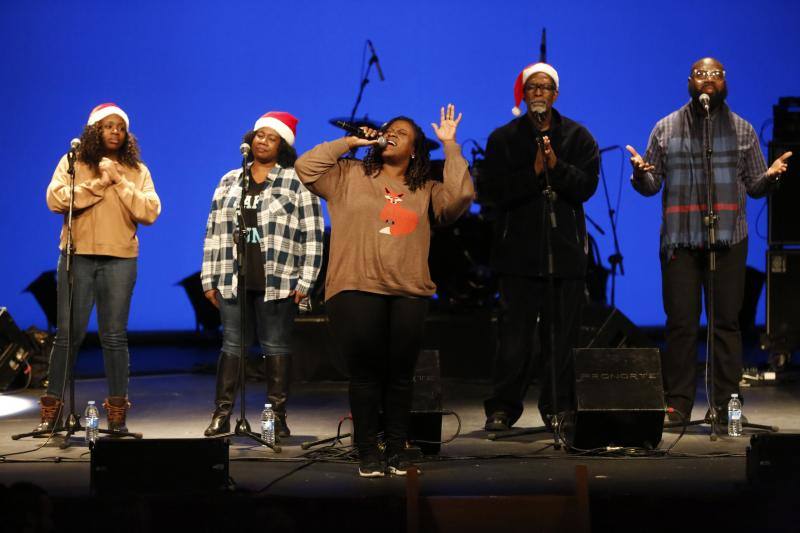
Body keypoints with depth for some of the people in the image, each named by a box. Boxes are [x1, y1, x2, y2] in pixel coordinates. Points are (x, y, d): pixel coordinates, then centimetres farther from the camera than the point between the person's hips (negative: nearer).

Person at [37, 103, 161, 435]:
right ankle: (52, 411, 5)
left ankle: (117, 415, 6)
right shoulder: (72, 164, 6)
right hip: (78, 256, -1)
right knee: (68, 333, -1)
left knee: (114, 336, 1)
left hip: (120, 258, 1)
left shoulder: (137, 171, 10)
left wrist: (120, 182, -10)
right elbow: (56, 200, -9)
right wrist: (98, 184, -12)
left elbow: (150, 213, -3)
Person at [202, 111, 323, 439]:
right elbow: (214, 231, 14)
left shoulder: (297, 182, 1)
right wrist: (209, 279, 9)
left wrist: (305, 281, -8)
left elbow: (312, 234, -2)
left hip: (278, 284, -3)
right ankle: (221, 416, 4)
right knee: (232, 346, 3)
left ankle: (278, 417, 7)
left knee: (276, 348, 2)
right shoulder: (230, 182, 13)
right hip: (232, 281, 3)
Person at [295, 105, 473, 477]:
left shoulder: (426, 192, 15)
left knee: (400, 375, 3)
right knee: (365, 373, -2)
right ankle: (367, 451, 5)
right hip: (356, 292, -2)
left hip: (409, 295, 2)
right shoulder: (349, 177, 12)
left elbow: (460, 196, -1)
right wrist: (349, 143, 7)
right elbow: (306, 167, 3)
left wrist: (450, 146, 3)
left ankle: (397, 449, 13)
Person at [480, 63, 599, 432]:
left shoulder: (578, 137, 9)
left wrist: (555, 165, -17)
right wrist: (534, 171, -14)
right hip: (518, 247, -1)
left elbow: (586, 185, -3)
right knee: (514, 335, -4)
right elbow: (493, 190, -4)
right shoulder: (504, 138, 6)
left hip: (566, 249, 1)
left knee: (562, 335, 2)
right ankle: (502, 409, 3)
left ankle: (559, 408, 10)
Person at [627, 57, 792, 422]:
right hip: (679, 241, 0)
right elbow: (650, 186, 10)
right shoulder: (666, 129, 10)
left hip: (728, 241, 0)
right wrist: (640, 173, -12)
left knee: (726, 321, -1)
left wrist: (770, 176, -10)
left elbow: (755, 187, 11)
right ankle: (677, 404, 4)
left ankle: (725, 404, 4)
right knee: (681, 322, -2)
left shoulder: (742, 130, 11)